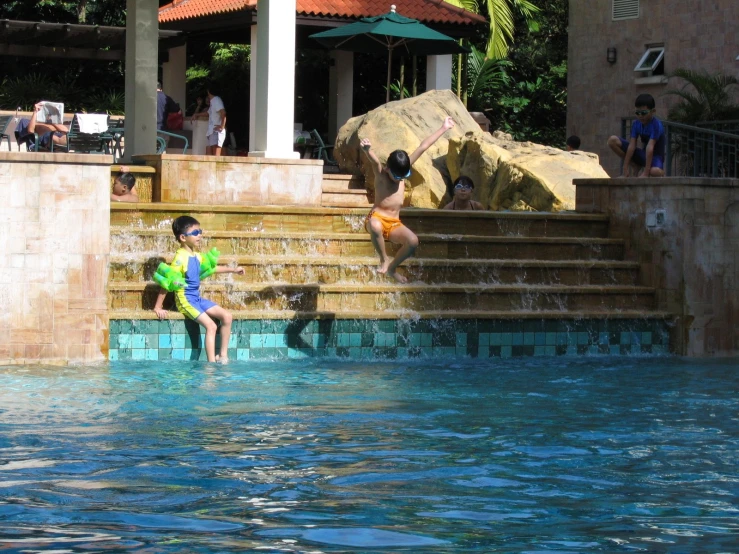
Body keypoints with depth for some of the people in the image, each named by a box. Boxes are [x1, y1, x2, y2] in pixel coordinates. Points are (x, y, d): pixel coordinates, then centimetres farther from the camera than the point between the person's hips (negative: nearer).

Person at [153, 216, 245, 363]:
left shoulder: (197, 256, 9)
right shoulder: (181, 257, -18)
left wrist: (233, 270, 31)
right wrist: (158, 307, -22)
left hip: (197, 298, 9)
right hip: (185, 300, -9)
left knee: (227, 316, 2)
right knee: (211, 326, -21)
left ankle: (223, 356, 7)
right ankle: (211, 363, -20)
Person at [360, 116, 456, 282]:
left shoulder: (403, 169, 4)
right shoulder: (380, 172, -9)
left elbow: (423, 146, 5)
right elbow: (374, 160, -34)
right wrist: (367, 150, -58)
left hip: (394, 224, 4)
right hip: (377, 218, -4)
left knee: (413, 241, -24)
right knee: (375, 227, -42)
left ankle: (392, 268, 2)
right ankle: (384, 259, -14)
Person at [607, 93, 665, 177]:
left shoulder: (656, 125, -23)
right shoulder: (636, 124, -5)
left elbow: (650, 148, -32)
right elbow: (631, 146, -13)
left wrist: (646, 173, -39)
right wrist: (626, 169, -21)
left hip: (655, 156, -5)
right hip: (643, 154, 5)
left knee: (656, 172, -44)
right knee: (613, 140, -9)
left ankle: (643, 170, -6)